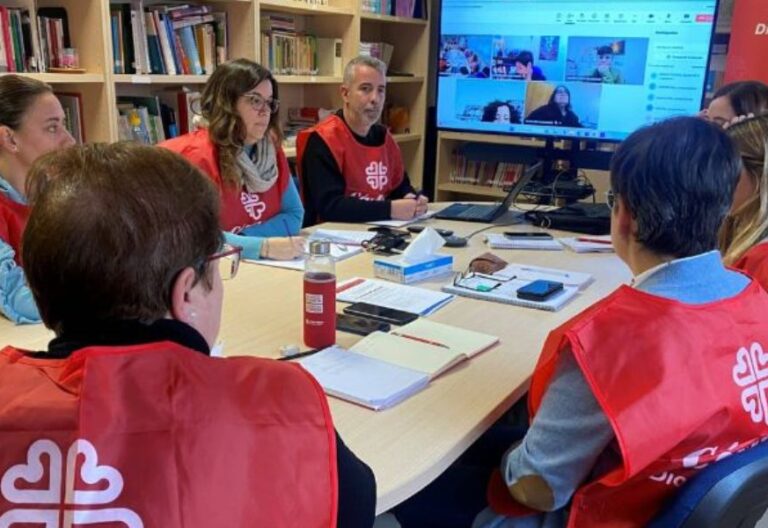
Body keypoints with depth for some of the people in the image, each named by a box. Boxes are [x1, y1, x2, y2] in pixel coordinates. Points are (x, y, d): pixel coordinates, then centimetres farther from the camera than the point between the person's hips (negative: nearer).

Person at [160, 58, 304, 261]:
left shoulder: (272, 150, 4)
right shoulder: (199, 155, -13)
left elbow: (293, 214, 5)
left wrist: (239, 240, -10)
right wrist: (264, 246, -28)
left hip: (262, 268, 5)